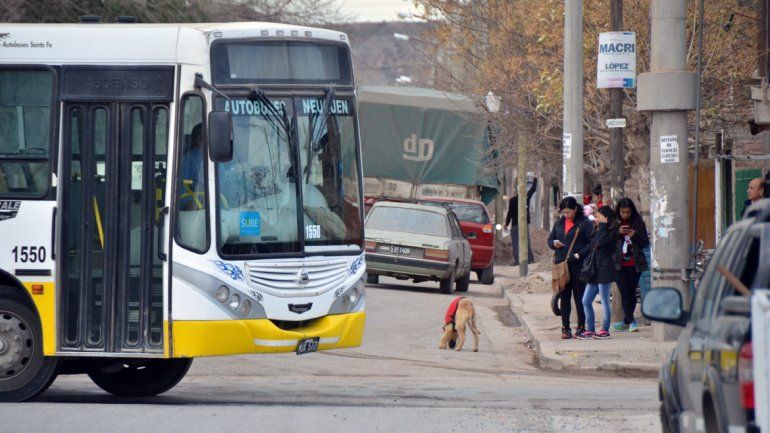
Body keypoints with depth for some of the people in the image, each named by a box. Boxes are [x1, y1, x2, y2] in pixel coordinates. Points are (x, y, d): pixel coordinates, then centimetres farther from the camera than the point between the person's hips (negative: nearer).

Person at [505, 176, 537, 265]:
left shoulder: (513, 200, -12)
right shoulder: (526, 197, 0)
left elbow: (510, 213, -10)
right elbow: (533, 189, 18)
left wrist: (507, 224, -2)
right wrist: (535, 180, 35)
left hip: (515, 224, -5)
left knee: (515, 242, -3)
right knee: (527, 241, 13)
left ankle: (517, 260, -9)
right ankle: (530, 258, 15)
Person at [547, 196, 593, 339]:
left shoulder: (585, 224, -4)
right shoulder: (559, 223, 13)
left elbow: (592, 243, -9)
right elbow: (550, 240, 21)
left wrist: (579, 255, -18)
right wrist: (554, 243, -2)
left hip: (578, 266, -5)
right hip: (561, 265, 5)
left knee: (579, 297, 1)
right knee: (564, 297, 5)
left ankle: (581, 327, 8)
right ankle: (565, 328, 9)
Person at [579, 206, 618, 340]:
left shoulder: (611, 232, -8)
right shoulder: (597, 232, 18)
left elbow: (601, 242, -25)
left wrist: (602, 226, -14)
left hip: (604, 271, -9)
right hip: (594, 271, 9)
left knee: (604, 301, -2)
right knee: (586, 301, 6)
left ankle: (605, 330, 4)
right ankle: (590, 330, 11)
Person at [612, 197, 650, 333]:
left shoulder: (638, 223, 4)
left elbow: (645, 243, 3)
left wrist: (635, 235, -14)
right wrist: (618, 233, -16)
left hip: (634, 264, 1)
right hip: (619, 264, -1)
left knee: (631, 292, 4)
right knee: (625, 293, -9)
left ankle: (626, 321, 14)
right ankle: (630, 321, -4)